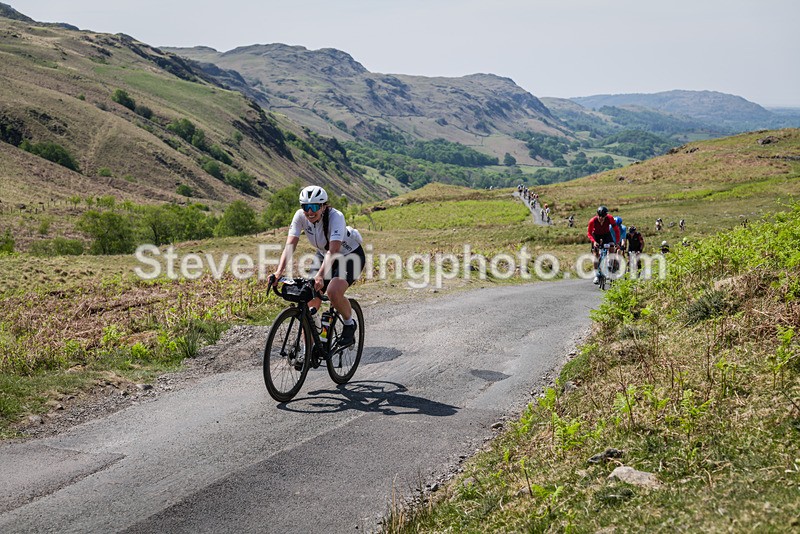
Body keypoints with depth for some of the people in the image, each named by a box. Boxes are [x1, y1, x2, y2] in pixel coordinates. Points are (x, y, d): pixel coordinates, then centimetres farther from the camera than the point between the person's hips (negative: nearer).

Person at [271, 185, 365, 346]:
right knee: (311, 300, -6)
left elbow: (333, 251, -42)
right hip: (324, 255, 5)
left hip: (351, 256, -5)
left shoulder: (335, 217, -32)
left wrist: (320, 275, -56)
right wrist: (279, 272, -40)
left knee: (334, 292, -31)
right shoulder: (300, 216, -18)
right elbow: (290, 245, -25)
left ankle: (349, 324, -2)